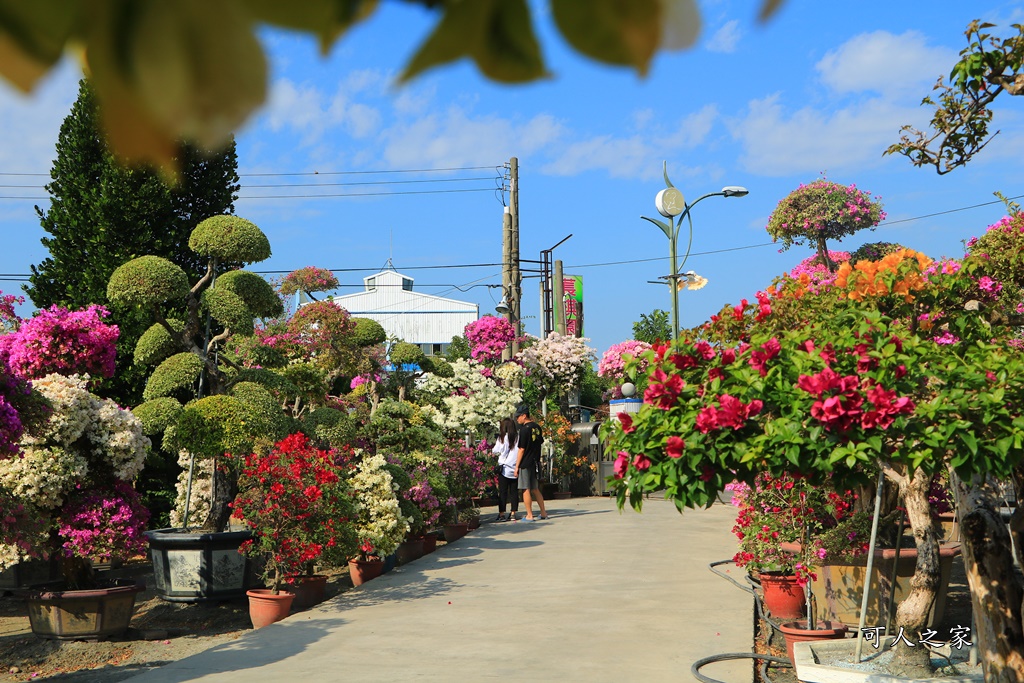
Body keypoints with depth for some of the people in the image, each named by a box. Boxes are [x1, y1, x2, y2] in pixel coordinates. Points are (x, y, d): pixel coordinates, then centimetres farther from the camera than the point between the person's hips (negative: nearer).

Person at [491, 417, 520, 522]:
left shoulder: (502, 437, -7)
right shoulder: (518, 437, 0)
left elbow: (495, 451, 1)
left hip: (505, 468, -3)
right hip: (516, 468, 3)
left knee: (503, 492, 2)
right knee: (514, 491, 8)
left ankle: (501, 514, 1)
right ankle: (513, 514, 10)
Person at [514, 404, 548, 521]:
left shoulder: (525, 429, -14)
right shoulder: (537, 427, 9)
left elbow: (522, 450, -14)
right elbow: (540, 442, 18)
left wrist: (517, 466, -10)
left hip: (525, 463, -8)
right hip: (536, 463, 8)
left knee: (526, 490, -1)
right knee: (535, 489, 15)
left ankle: (529, 515, 0)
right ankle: (543, 513, 17)